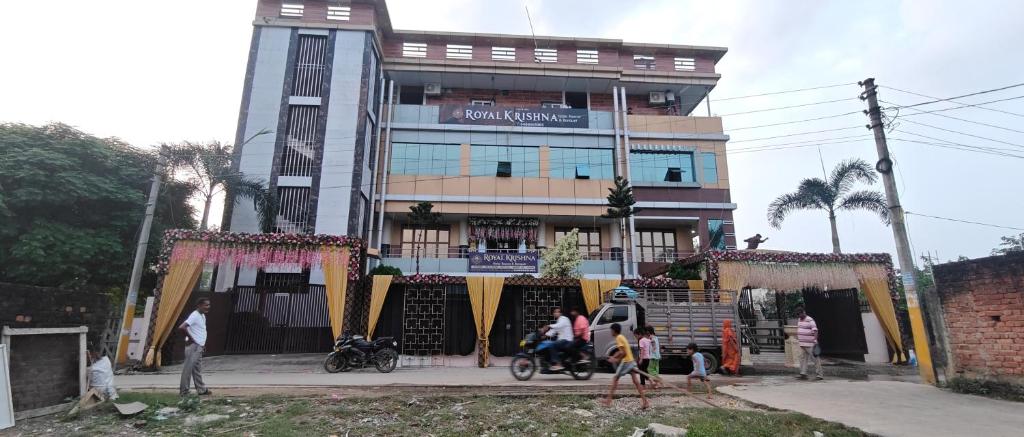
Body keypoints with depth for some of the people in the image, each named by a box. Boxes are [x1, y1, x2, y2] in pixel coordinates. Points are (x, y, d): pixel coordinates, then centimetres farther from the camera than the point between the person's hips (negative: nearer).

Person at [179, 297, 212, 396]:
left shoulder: (202, 316, 13)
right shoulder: (194, 316, -16)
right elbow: (181, 327, -27)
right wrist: (190, 338, -18)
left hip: (199, 347, 10)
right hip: (193, 346, -10)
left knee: (197, 370, 14)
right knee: (188, 369, -2)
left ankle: (201, 389, 21)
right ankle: (184, 391, 6)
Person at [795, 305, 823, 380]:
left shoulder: (810, 320, -12)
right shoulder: (799, 321, 14)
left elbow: (815, 331, -19)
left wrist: (815, 340, -26)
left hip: (810, 344, -8)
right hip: (802, 344, 8)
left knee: (815, 359, 0)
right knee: (803, 358, 5)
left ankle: (818, 375, 6)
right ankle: (803, 374, 7)